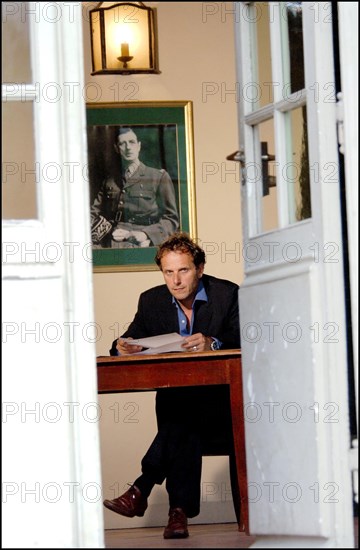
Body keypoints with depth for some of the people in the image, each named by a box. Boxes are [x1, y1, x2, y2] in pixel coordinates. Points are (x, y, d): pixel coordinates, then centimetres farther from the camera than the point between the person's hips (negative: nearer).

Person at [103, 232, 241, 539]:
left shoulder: (228, 295, -2)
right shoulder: (152, 301, 10)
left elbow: (244, 342, -13)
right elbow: (130, 342, 6)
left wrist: (213, 343, -34)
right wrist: (124, 348, -20)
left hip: (222, 401, -3)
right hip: (176, 402, 3)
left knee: (182, 409, -35)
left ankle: (142, 490, -35)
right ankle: (179, 510, -38)